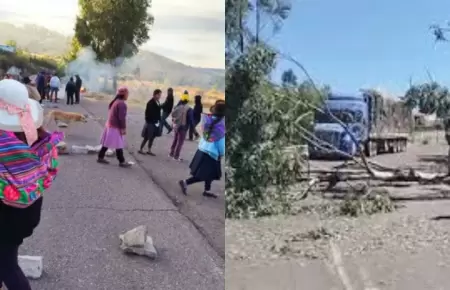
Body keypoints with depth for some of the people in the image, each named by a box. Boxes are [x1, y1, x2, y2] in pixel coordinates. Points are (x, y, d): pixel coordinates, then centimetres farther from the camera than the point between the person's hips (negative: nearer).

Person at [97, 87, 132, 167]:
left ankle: (100, 157, 20)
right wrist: (123, 128, -17)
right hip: (116, 127, -10)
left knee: (106, 143, 14)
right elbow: (122, 117, -21)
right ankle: (122, 161, 2)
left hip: (110, 125, 10)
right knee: (119, 145, -4)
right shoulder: (122, 103, -18)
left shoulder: (115, 101, 13)